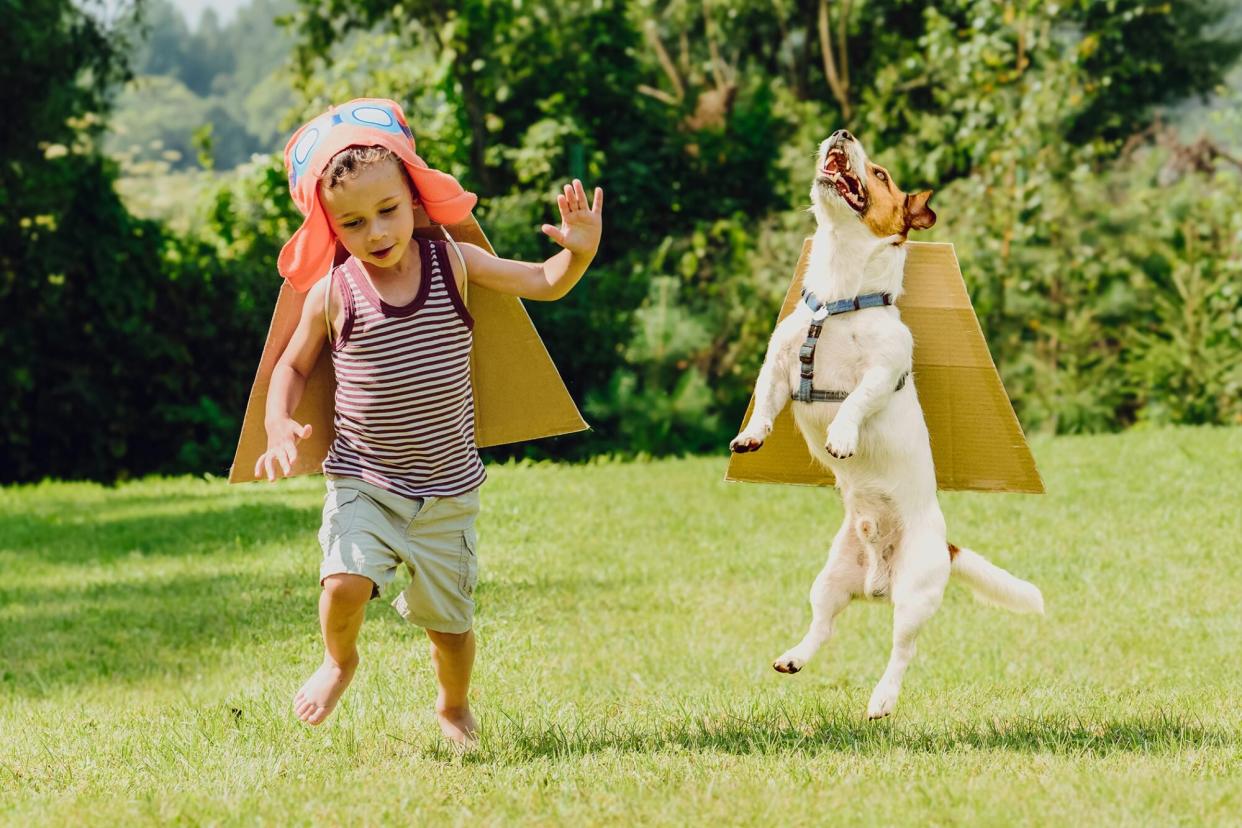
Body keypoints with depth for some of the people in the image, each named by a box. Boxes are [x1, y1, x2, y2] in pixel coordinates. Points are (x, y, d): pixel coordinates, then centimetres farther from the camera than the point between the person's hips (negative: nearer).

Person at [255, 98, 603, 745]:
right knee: (345, 582, -24)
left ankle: (453, 707, 41)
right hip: (362, 481, -1)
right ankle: (338, 661, 11)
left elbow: (544, 283, -1)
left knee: (450, 619, 9)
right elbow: (294, 364, 9)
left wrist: (580, 252, -22)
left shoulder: (452, 265, -4)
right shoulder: (333, 293, -6)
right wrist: (279, 425, -8)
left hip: (447, 488, 1)